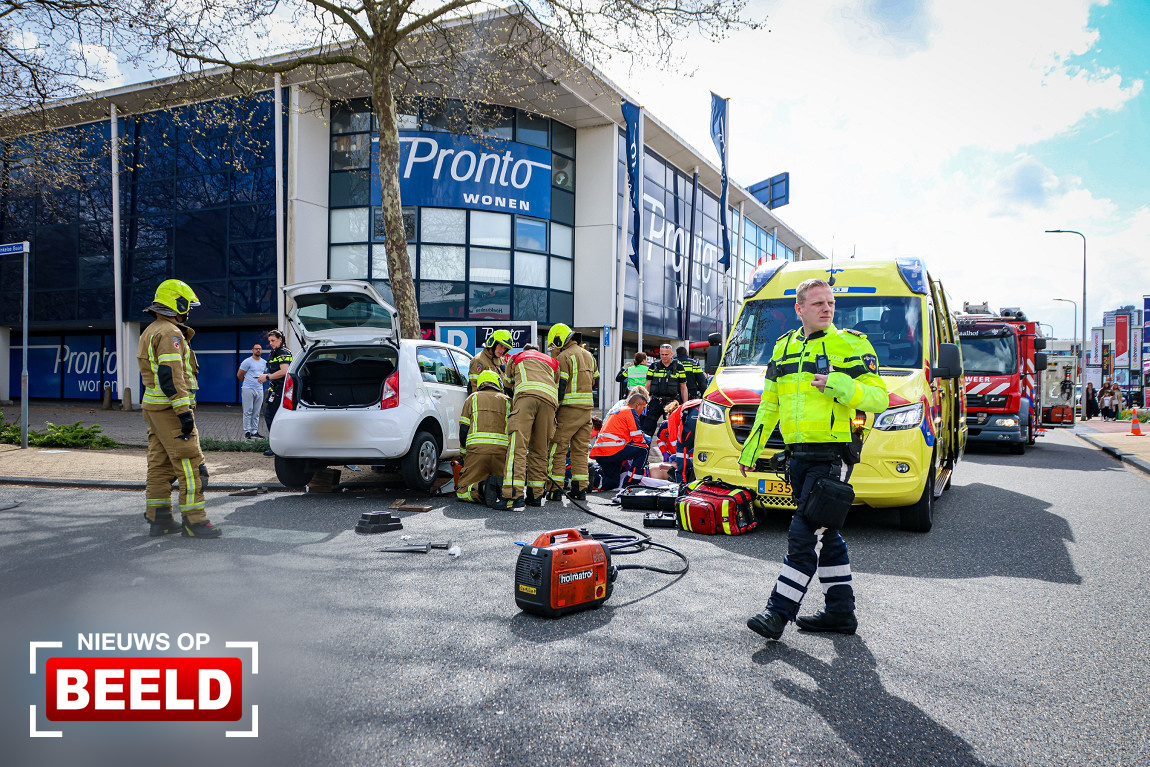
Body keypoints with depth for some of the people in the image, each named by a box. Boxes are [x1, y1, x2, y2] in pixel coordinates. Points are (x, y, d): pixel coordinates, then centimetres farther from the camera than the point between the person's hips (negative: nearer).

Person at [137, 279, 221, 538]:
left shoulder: (150, 331, 20)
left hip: (153, 407, 11)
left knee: (159, 463, 12)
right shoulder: (170, 334, -13)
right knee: (191, 465, -8)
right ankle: (194, 520, -7)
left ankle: (158, 519, 17)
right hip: (170, 409, -11)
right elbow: (171, 376, -22)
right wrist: (184, 412, -23)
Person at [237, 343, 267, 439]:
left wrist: (261, 380, 12)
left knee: (256, 412, 8)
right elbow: (239, 375, -1)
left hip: (259, 389, 5)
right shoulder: (247, 362, -6)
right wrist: (248, 382, 11)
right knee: (248, 411, -3)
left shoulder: (264, 362, 12)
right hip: (248, 389, -5)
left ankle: (255, 431, 13)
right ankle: (247, 431, 0)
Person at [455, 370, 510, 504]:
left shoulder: (472, 398, 19)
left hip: (476, 450, -1)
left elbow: (463, 431, 11)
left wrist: (463, 455, 24)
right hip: (501, 452, 1)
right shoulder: (507, 400, 22)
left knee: (462, 492, 7)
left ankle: (481, 487, -24)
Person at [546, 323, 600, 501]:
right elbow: (595, 382, 22)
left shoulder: (564, 357, -8)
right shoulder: (588, 355, 16)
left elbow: (560, 386, -14)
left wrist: (553, 410, -11)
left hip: (568, 409, -7)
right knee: (580, 450, 11)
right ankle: (580, 489, 10)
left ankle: (555, 489, -3)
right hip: (587, 409, 7)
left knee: (557, 449, -1)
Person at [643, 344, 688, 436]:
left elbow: (683, 387, 6)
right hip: (655, 401, 1)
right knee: (647, 427, -2)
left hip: (672, 401, -1)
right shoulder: (654, 366, 9)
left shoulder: (678, 367, 5)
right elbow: (648, 385, 12)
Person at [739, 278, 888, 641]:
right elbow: (768, 405, 20)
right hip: (798, 456, 6)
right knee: (825, 534, 13)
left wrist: (839, 385, -24)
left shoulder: (850, 344, -3)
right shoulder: (784, 347, 13)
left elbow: (879, 398, -8)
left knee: (805, 535, -8)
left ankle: (779, 611, -3)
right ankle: (841, 610, 23)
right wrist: (751, 449, 18)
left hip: (831, 456, -6)